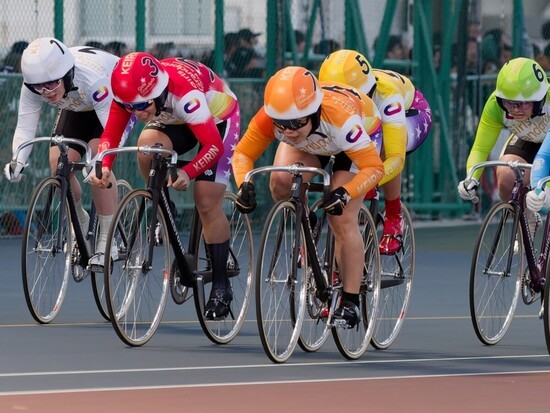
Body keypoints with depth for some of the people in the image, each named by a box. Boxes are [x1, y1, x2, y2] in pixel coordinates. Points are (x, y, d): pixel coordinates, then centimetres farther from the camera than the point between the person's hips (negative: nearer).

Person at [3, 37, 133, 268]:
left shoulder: (93, 79, -43)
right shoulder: (33, 87, -29)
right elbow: (24, 127, -30)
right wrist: (17, 161, -48)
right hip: (78, 108, 5)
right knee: (58, 163, -13)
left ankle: (107, 241, -14)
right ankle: (79, 222, 14)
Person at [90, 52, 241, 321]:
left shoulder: (184, 93, -42)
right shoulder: (130, 91, -27)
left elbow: (214, 146, -41)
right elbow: (111, 133, -23)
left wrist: (188, 173, -57)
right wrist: (104, 166, -43)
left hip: (218, 118, -5)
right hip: (175, 120, 5)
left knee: (207, 204, -13)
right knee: (146, 146, -29)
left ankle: (221, 287, -1)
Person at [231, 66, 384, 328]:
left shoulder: (340, 116, -46)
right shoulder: (270, 117, -36)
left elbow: (374, 168, -41)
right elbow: (242, 153, -21)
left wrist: (344, 193, -56)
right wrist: (244, 185, -41)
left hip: (363, 136, -4)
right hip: (310, 146, 4)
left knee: (342, 220, -16)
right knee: (280, 182, -26)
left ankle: (350, 303, -5)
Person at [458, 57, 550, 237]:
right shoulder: (495, 104, -32)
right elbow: (480, 148, -27)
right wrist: (471, 179, -46)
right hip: (527, 142, 2)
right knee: (506, 179, -25)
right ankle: (528, 220, 4)